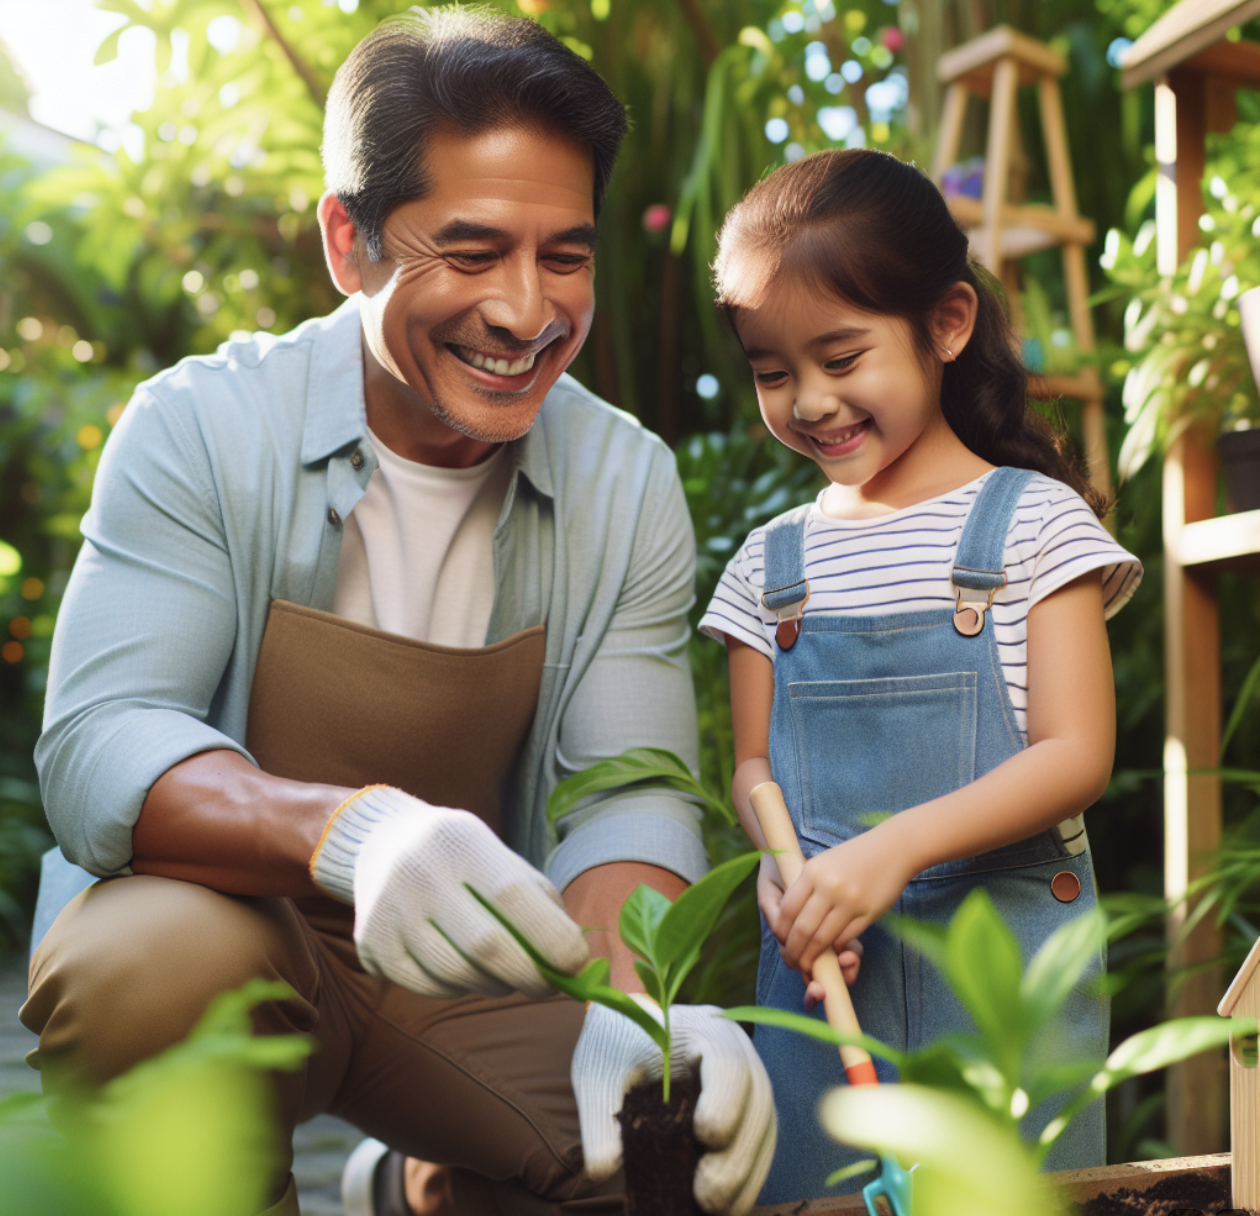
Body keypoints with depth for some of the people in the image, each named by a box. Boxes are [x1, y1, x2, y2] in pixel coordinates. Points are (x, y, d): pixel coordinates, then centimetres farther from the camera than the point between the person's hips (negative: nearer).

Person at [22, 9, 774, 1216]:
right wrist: (347, 831, -45)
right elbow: (96, 751, -23)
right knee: (160, 959, -36)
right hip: (228, 927, -3)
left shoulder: (629, 486, -5)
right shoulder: (200, 429, -14)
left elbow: (630, 797, -10)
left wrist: (641, 1009, -33)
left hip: (471, 975, 4)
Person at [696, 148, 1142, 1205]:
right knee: (810, 1185, 8)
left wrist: (897, 845, -22)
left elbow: (1077, 755, -10)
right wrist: (782, 859, -11)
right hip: (821, 957, 3)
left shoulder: (1034, 520, -3)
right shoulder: (772, 562, 8)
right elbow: (756, 764, 11)